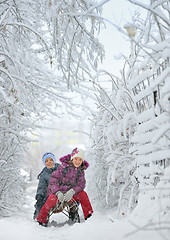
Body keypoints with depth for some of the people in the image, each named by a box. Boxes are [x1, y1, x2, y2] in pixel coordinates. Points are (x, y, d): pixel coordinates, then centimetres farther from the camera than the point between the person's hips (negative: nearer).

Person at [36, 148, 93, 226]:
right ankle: (41, 219, -14)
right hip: (56, 192, -3)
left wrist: (72, 192, -25)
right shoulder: (64, 167, -11)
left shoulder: (80, 171, 3)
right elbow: (53, 180, -12)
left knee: (83, 194, -19)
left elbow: (81, 184, -5)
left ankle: (89, 215, -7)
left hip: (69, 194, 3)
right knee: (52, 199, -33)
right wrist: (58, 193, -27)